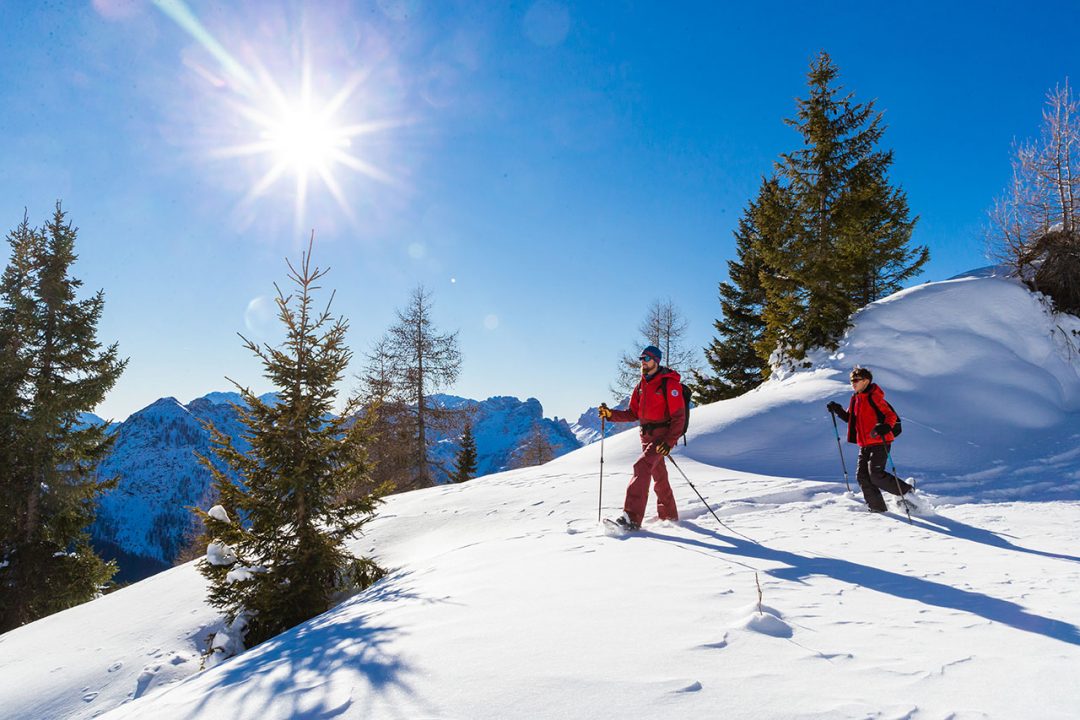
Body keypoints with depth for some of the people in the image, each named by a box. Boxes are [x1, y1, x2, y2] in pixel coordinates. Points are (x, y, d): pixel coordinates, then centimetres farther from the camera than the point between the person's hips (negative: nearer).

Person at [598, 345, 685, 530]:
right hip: (646, 436, 8)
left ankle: (632, 517, -28)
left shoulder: (669, 383, -12)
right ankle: (669, 515, 33)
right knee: (659, 477, 17)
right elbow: (633, 414, 13)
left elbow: (679, 416, -16)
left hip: (663, 435, -8)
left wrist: (669, 441, -24)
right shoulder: (641, 385, 13)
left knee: (642, 467, -23)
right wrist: (611, 414, -2)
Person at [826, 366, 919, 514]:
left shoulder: (874, 397, -11)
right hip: (864, 445, 9)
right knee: (862, 476, 3)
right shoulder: (856, 398, 14)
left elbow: (891, 415, -15)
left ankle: (906, 492, 6)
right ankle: (877, 507, 11)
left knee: (876, 475, -13)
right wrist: (838, 411, 8)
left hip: (879, 443, -9)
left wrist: (885, 427, -34)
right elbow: (851, 418, 24)